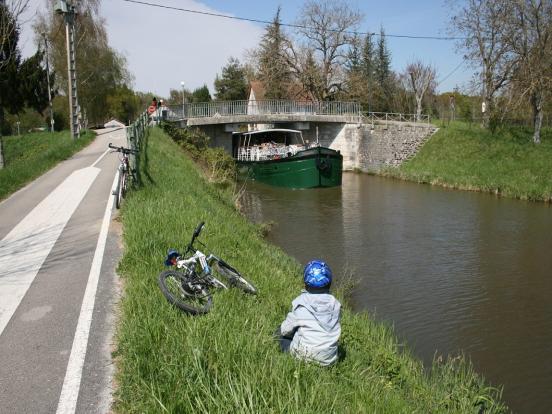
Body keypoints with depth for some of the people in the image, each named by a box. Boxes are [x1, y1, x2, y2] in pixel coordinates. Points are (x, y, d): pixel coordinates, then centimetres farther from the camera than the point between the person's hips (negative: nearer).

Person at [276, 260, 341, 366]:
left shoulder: (300, 303, -11)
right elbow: (335, 328, 10)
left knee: (280, 332, 16)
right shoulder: (335, 304, -2)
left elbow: (286, 329, -3)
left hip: (305, 354, -5)